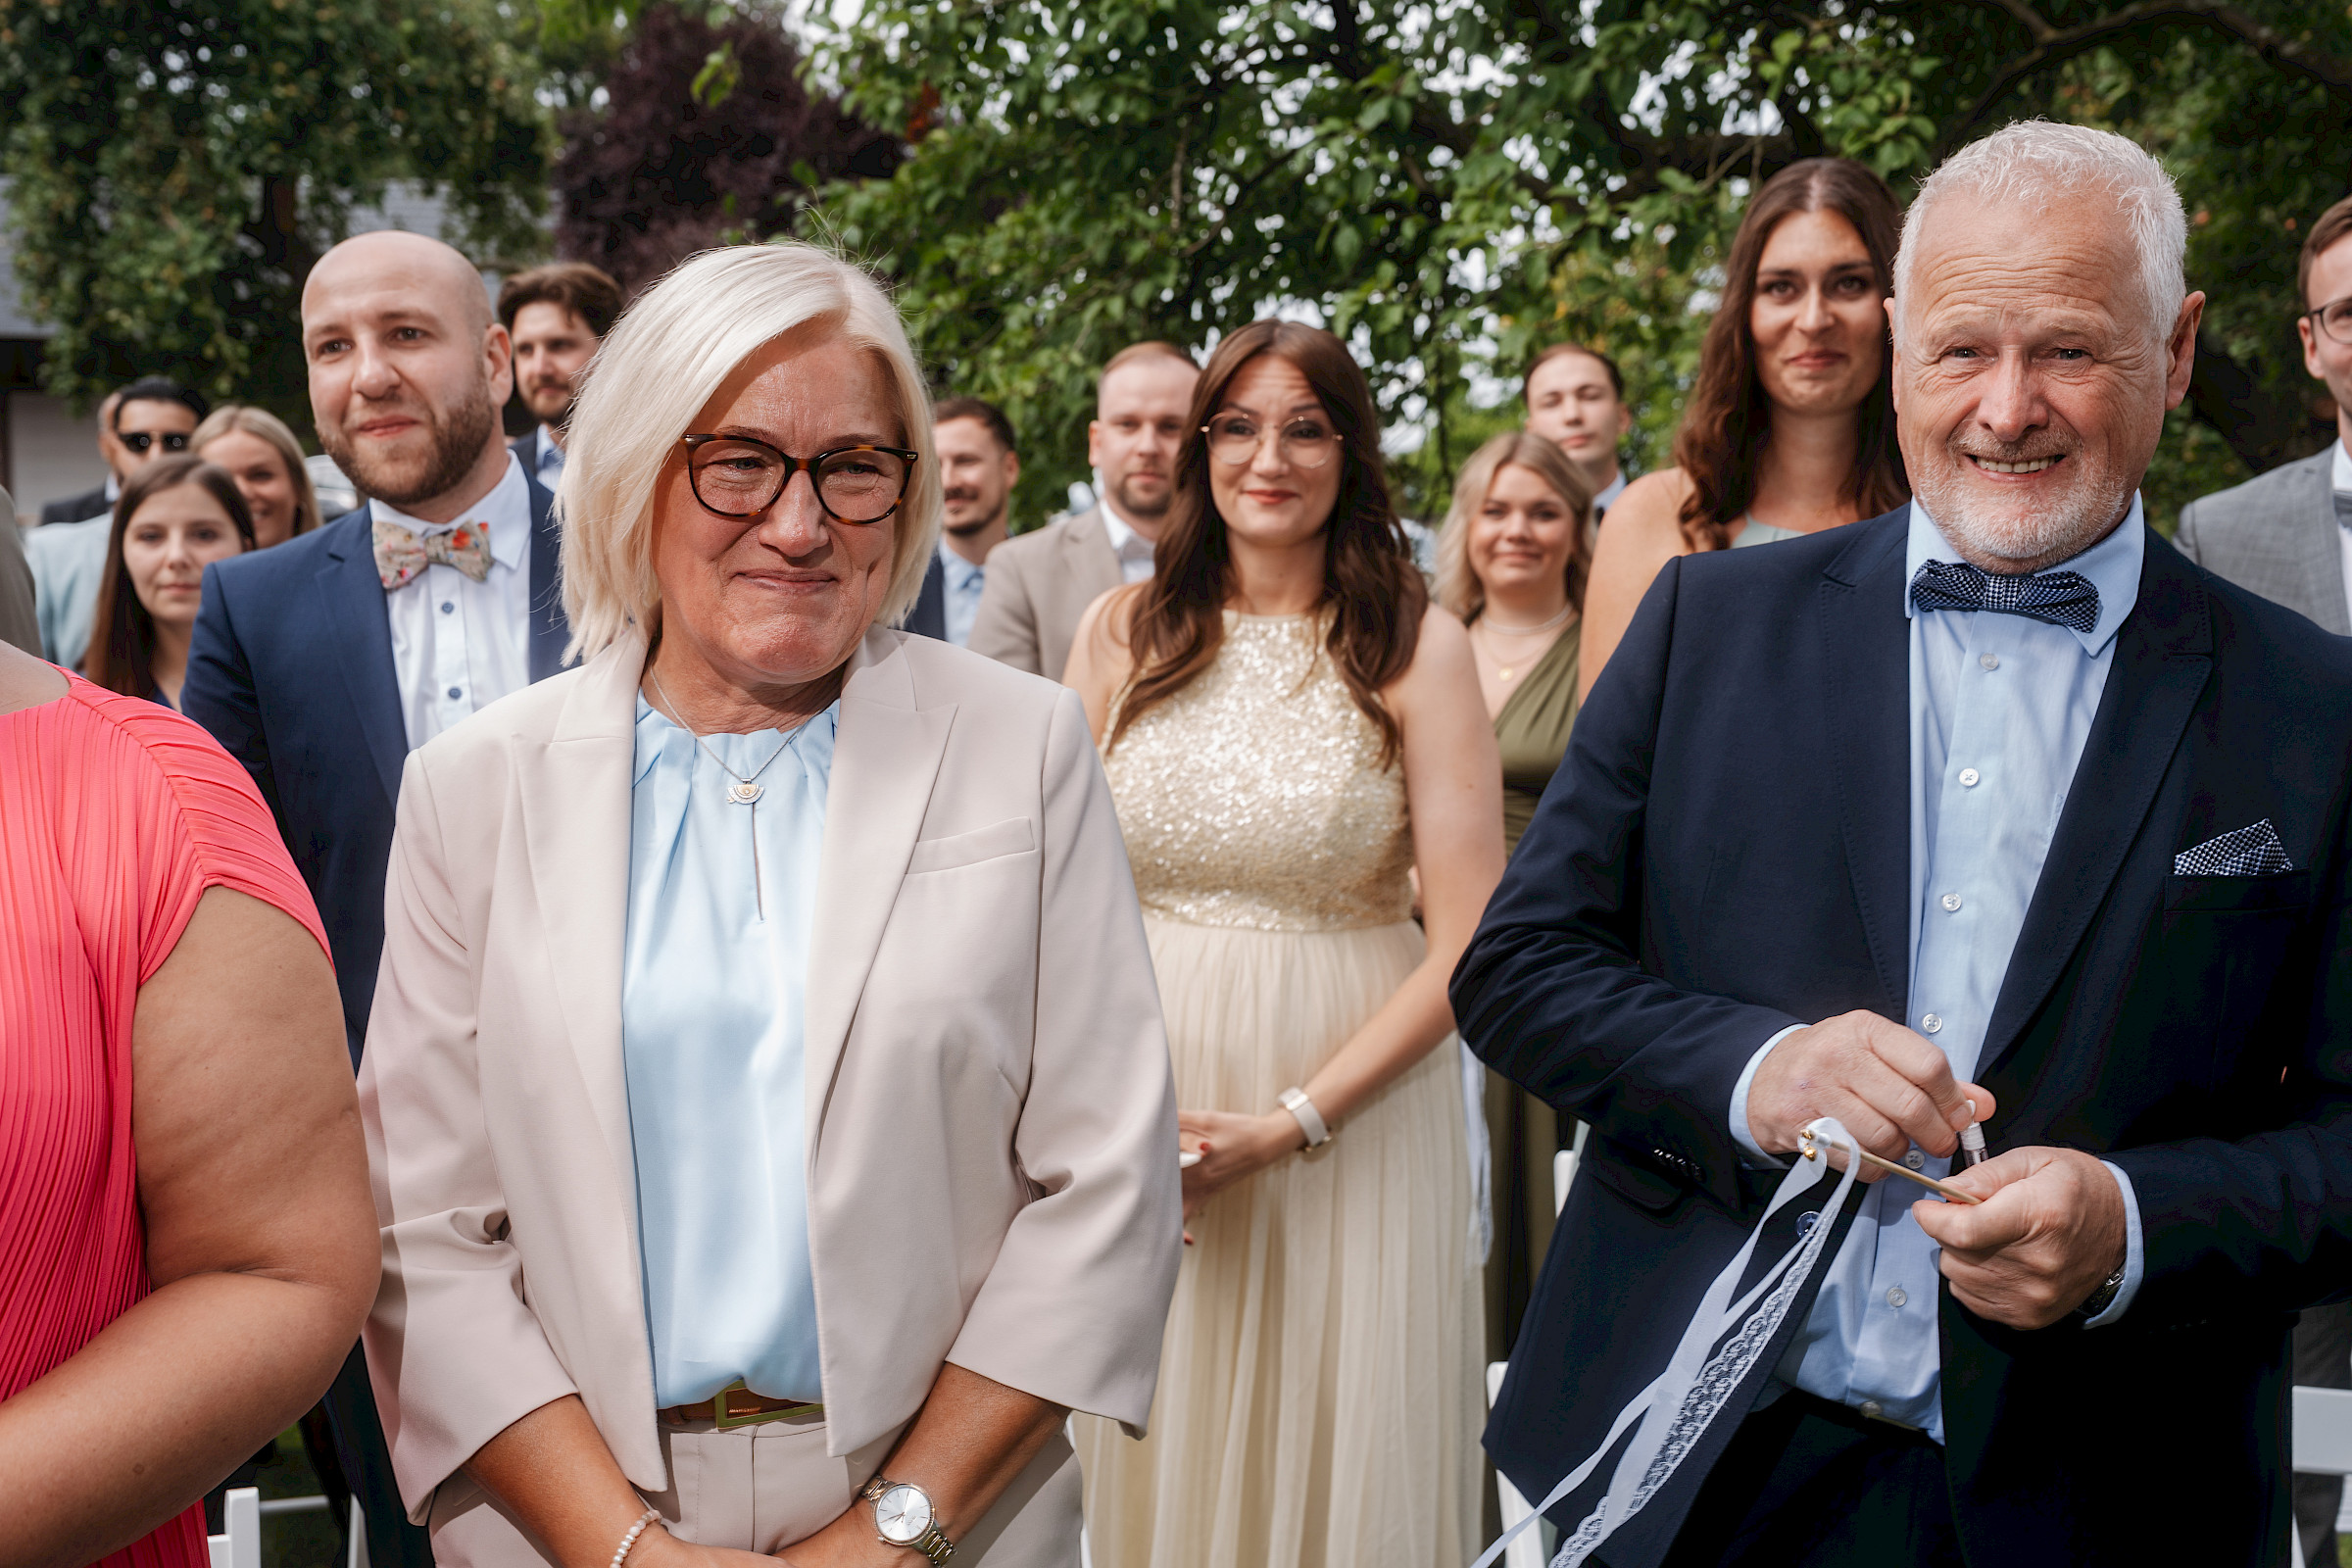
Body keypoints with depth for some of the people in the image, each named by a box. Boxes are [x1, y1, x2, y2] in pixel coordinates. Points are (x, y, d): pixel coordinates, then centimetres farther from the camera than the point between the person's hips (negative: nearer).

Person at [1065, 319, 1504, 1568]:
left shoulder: (1415, 648, -5)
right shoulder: (1123, 635, 3)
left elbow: (1469, 945, -9)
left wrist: (1290, 1126, -15)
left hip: (1352, 1108, -2)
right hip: (1141, 1106, 2)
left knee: (1340, 1458, 8)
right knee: (1160, 1461, 11)